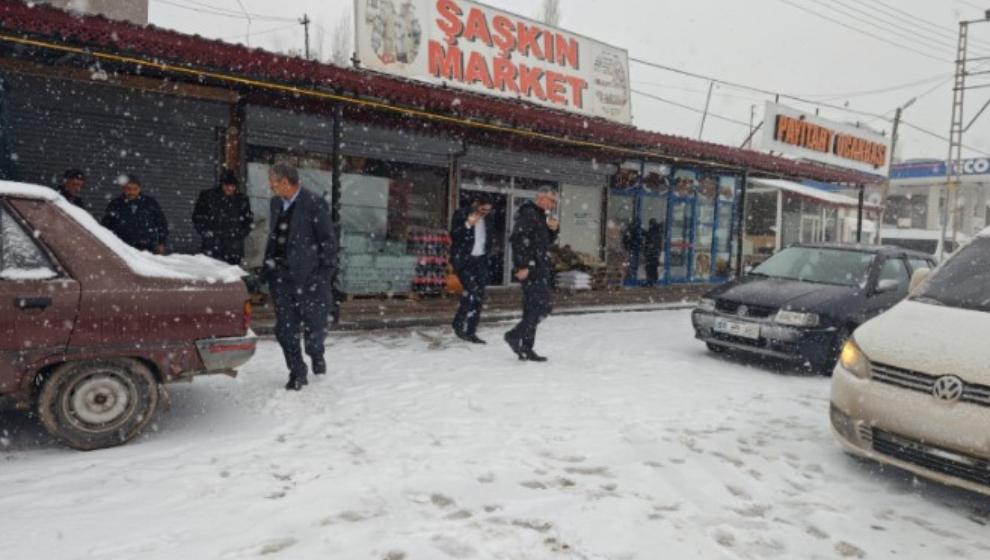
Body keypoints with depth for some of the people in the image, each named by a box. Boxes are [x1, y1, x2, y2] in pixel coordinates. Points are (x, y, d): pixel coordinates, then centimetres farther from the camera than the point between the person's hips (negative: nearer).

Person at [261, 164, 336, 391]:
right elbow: (272, 237, 19)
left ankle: (316, 354, 35)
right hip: (281, 276, 6)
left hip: (309, 276, -6)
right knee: (285, 328, 6)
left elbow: (327, 241, -9)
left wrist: (325, 274, -11)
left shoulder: (315, 203, -9)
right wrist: (267, 266, 13)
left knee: (314, 323, 3)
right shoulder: (276, 203, 12)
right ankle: (297, 373, 20)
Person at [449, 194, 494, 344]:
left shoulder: (486, 219, 10)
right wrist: (467, 225, -23)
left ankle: (471, 332, 14)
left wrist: (487, 254, 14)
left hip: (480, 261, 6)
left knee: (478, 297, 4)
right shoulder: (461, 215, -5)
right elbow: (454, 236, -12)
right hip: (464, 260, -6)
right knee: (472, 291, -20)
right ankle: (459, 323, -5)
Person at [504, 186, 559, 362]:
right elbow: (518, 239, -21)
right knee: (544, 305, -13)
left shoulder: (541, 216, 20)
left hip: (539, 268, 10)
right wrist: (521, 266, -25)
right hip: (530, 268, -10)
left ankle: (526, 349, 14)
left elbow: (547, 241, 27)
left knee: (533, 308, 10)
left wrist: (554, 229, 7)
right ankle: (515, 335, -6)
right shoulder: (528, 214, -11)